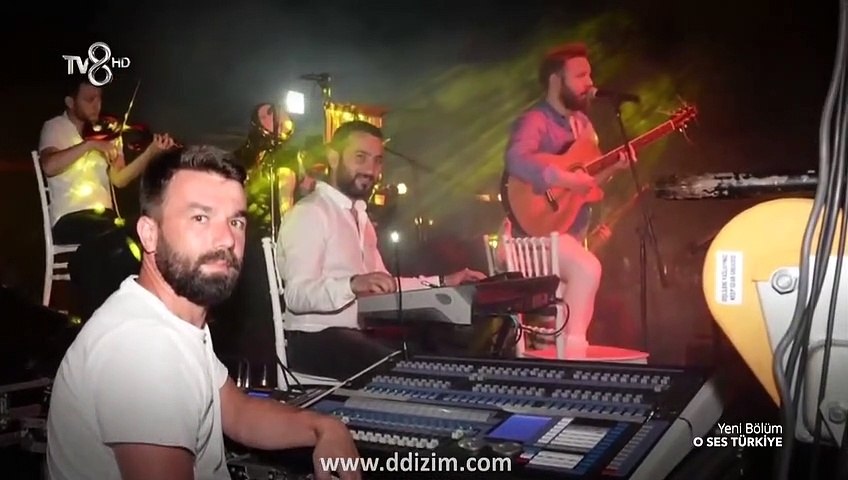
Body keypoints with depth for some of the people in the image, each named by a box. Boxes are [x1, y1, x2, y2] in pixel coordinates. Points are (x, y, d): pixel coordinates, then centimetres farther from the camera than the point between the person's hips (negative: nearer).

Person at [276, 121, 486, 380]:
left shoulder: (359, 215, 20)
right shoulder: (308, 213, -11)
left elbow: (382, 286, 19)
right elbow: (297, 295, -22)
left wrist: (442, 282, 11)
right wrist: (352, 284, -39)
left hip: (358, 333, 9)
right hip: (315, 338, -9)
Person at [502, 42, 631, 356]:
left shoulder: (582, 123, 13)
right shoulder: (535, 121, -14)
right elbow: (516, 161, -35)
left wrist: (613, 168, 0)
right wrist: (566, 179, -36)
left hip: (574, 229, 10)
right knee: (587, 268, -29)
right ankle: (572, 349, -20)